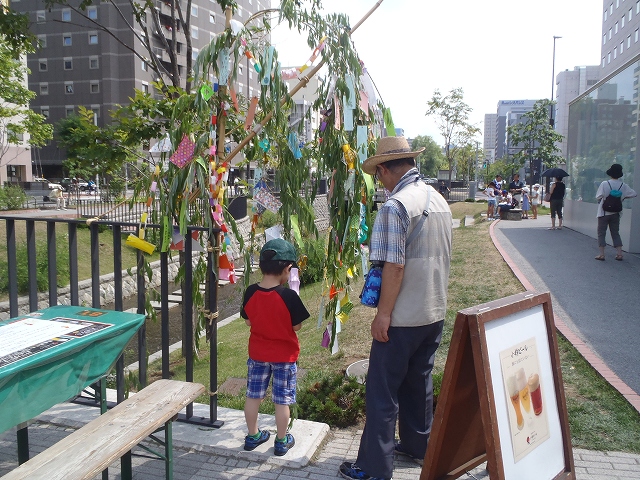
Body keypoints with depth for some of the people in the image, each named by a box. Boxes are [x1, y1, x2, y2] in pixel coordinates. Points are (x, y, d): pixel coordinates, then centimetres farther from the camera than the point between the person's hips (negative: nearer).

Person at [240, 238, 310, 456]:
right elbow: (296, 326, -13)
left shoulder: (250, 293, -11)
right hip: (284, 356, -3)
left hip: (257, 354, 4)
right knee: (282, 400, 10)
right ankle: (282, 441, 23)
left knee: (253, 395, 17)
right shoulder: (289, 296, -23)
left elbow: (248, 321, 1)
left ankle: (253, 435, 31)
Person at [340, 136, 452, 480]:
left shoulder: (396, 206, -19)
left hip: (403, 317, -8)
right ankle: (417, 445, 36)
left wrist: (383, 314, -15)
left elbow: (395, 267, -22)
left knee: (383, 390, 2)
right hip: (435, 312, 8)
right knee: (419, 381, 21)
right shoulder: (439, 201, 8)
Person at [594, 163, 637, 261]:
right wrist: (622, 197, 14)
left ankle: (602, 254, 0)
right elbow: (634, 194, 4)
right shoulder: (623, 185, -3)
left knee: (601, 233, 4)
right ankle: (619, 253, 11)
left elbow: (598, 197, -11)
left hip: (604, 212, -3)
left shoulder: (604, 184, -15)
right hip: (616, 213, 3)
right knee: (615, 233, 14)